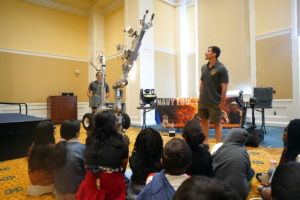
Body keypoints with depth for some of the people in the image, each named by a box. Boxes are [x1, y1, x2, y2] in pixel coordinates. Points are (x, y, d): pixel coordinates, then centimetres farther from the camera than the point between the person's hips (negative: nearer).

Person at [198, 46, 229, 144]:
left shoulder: (221, 68, -10)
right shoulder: (204, 67, 9)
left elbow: (224, 87, -11)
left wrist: (222, 103, -13)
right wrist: (200, 97, 12)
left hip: (215, 103, -6)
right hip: (203, 102, 6)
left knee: (217, 123, 5)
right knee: (204, 121, 14)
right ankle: (205, 142, 28)